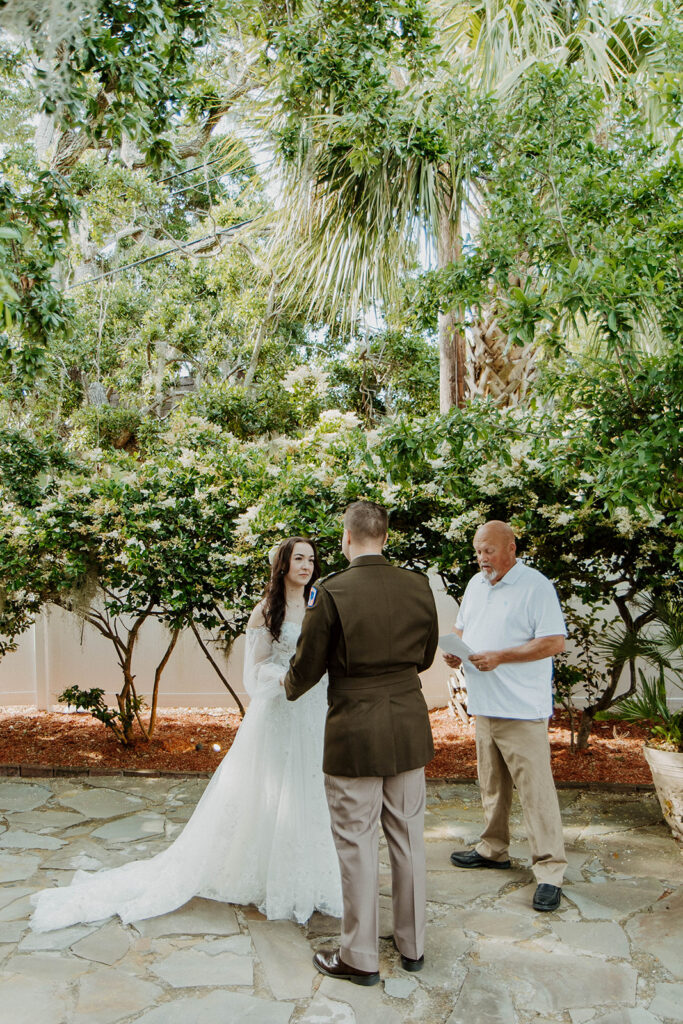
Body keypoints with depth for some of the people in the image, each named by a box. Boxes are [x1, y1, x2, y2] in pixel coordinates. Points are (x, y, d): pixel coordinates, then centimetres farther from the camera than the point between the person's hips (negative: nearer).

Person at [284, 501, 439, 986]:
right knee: (408, 838, 17)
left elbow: (307, 667, -8)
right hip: (409, 728, 5)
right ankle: (413, 945, 33)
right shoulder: (419, 585, -2)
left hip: (355, 734, -5)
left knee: (358, 844, 9)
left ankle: (360, 958, 23)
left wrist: (290, 687, 14)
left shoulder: (332, 591, -16)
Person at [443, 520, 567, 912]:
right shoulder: (476, 584, 13)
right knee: (491, 783, 18)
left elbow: (555, 641, -16)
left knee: (535, 788, -5)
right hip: (483, 704, 8)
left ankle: (550, 871, 3)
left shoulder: (536, 586, -11)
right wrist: (455, 649, 1)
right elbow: (463, 627, 23)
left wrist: (500, 656, -20)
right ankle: (493, 849, 33)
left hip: (522, 710, -7)